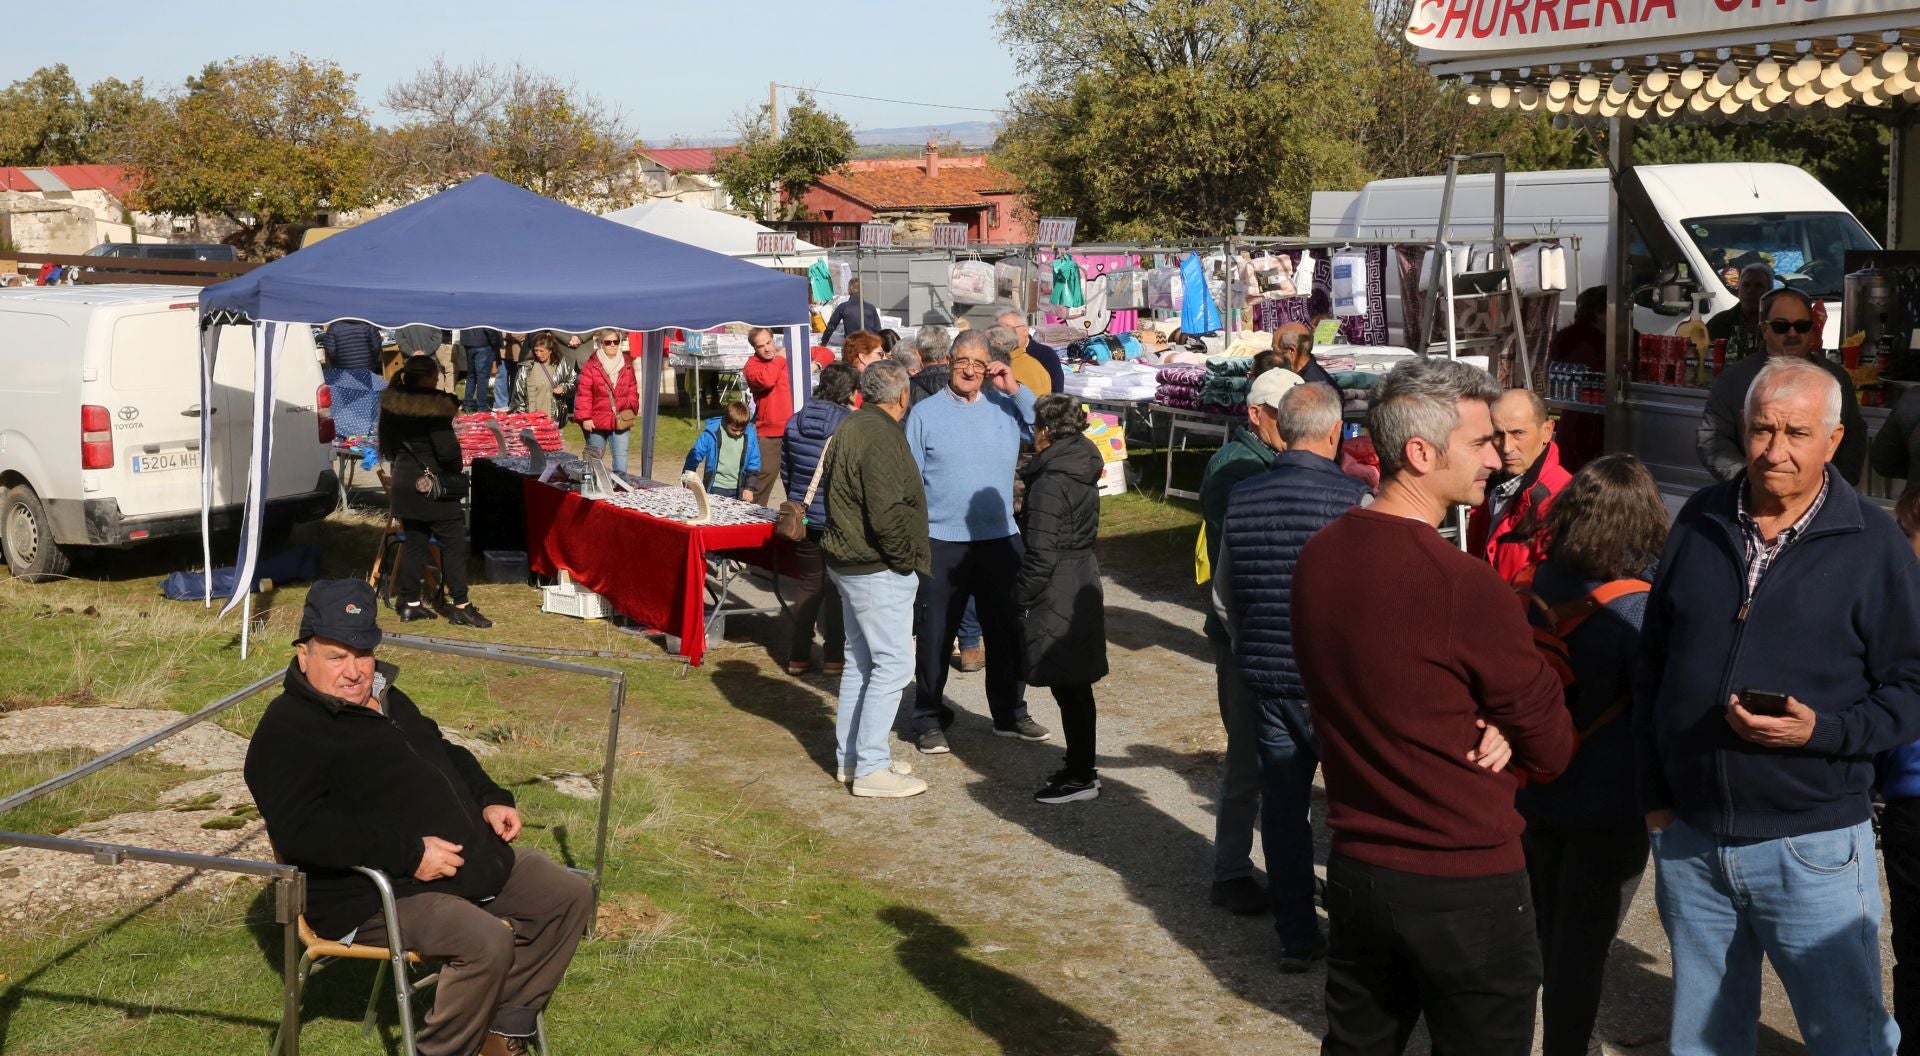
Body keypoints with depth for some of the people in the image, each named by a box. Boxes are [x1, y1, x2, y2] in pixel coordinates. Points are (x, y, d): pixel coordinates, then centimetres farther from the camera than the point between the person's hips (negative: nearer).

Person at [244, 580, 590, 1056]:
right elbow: (301, 829, -26)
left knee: (570, 896, 4)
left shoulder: (385, 698, 17)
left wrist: (490, 799, 10)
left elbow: (445, 753, 31)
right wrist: (408, 853, -29)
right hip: (374, 895, -10)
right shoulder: (286, 731, -13)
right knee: (487, 942, -31)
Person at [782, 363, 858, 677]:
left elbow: (785, 471, 10)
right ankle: (833, 656, 12)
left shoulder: (795, 423, 1)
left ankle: (798, 656, 16)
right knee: (836, 588, 7)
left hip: (804, 518, 5)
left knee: (807, 584, 14)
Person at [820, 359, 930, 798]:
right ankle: (871, 768, -3)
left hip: (850, 562, 11)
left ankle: (849, 757, 25)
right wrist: (907, 559, -13)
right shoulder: (880, 438, -21)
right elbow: (887, 515, -27)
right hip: (879, 571, -11)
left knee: (861, 660, 18)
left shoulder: (849, 428, 11)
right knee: (893, 665, -5)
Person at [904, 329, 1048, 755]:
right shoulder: (925, 413, -3)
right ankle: (929, 720, 16)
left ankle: (1010, 713, 28)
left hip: (1000, 540, 3)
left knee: (1006, 631, 14)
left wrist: (1015, 390, -11)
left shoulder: (1006, 407, 4)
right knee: (935, 635, 5)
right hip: (941, 544, -3)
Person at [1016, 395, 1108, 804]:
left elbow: (1041, 554, -21)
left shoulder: (1049, 484, -19)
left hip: (1057, 591, -9)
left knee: (1068, 687, -1)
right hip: (1083, 580, 9)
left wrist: (1021, 597, -10)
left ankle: (1081, 777, 6)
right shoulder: (1083, 471, 8)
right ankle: (1080, 768, 26)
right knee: (1076, 685, 17)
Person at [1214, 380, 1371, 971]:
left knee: (1282, 806, 12)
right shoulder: (1354, 501, -16)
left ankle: (1296, 938, 19)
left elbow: (1223, 598, 11)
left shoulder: (1242, 499, -1)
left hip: (1264, 676, 4)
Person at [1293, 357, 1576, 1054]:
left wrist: (1484, 727, -3)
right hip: (1466, 890, -7)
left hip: (1354, 868, 7)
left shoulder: (1316, 557, 0)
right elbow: (1553, 748, -13)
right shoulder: (1463, 585, -22)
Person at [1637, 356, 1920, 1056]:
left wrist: (1822, 731, -23)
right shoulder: (1700, 522, 5)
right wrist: (1654, 795, 8)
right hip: (1688, 837, 4)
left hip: (1813, 844, -4)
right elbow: (1651, 665, 10)